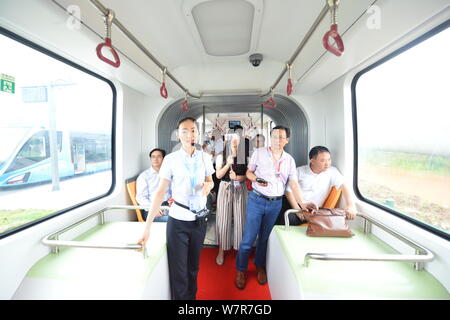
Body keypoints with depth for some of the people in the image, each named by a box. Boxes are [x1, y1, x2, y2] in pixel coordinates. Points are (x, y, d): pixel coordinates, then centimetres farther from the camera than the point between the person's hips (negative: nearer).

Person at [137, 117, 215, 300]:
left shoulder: (204, 157, -1)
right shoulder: (171, 159, -9)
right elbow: (160, 192, -11)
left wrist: (208, 185, -12)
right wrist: (148, 226, -15)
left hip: (200, 220, 3)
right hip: (178, 221, -3)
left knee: (193, 267, 19)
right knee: (178, 271, 6)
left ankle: (192, 296, 42)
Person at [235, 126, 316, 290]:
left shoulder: (289, 160, 5)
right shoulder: (259, 153, -2)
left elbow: (294, 183, 0)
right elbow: (249, 172, 5)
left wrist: (302, 203, -13)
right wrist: (256, 180, -16)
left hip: (275, 203, 3)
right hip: (256, 200, -2)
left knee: (265, 237, 17)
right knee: (248, 238, 2)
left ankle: (260, 267, 39)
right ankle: (241, 270, 23)